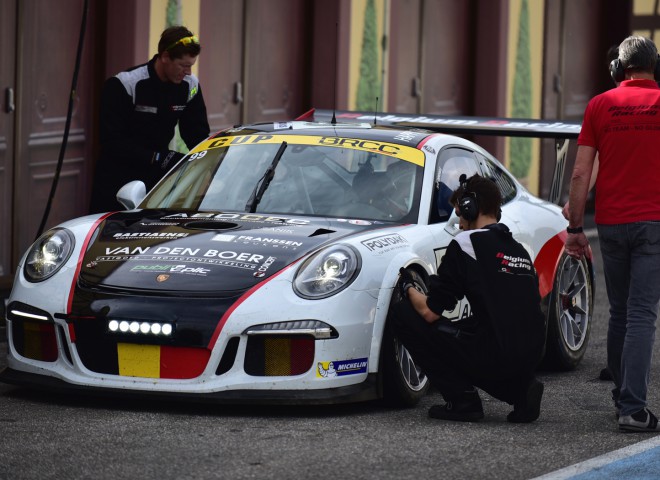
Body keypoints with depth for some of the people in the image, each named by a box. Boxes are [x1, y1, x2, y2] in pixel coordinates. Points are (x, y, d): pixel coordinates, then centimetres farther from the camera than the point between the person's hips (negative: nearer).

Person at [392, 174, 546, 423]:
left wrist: (408, 288, 17)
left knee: (404, 314, 5)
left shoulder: (466, 243, -4)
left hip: (493, 355, -8)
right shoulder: (518, 249, 18)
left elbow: (430, 312, -5)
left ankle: (463, 401, 2)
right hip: (531, 358, 8)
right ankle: (521, 389, 12)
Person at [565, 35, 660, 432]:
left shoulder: (600, 105, 2)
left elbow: (580, 174, 0)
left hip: (611, 223, 2)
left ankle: (622, 395, 25)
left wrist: (575, 228, 6)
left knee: (619, 313, 17)